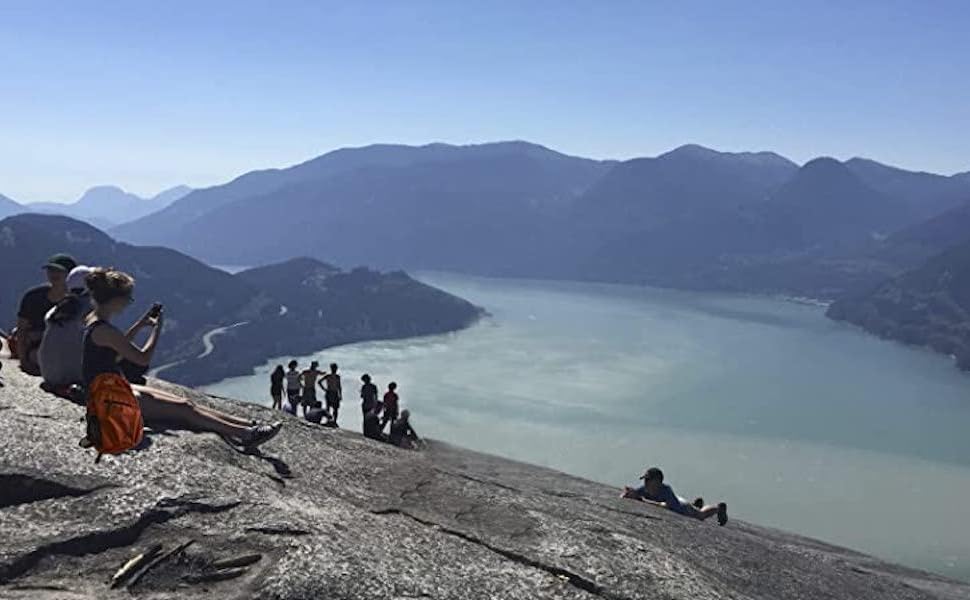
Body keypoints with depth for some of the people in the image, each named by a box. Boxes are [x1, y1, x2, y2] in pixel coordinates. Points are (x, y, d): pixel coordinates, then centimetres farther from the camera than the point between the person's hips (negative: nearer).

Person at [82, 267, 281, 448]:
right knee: (183, 410, -8)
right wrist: (157, 327, -11)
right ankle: (246, 434, -6)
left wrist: (140, 325, 15)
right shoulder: (104, 330, -24)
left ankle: (248, 426, 1)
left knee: (184, 404, 3)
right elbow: (143, 358, -21)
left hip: (114, 389, 10)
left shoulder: (94, 320, 8)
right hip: (110, 398, -10)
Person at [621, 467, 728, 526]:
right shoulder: (644, 489, -32)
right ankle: (697, 504, 68)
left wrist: (649, 502, -61)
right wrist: (627, 493, -50)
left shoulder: (665, 489, -46)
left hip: (683, 508, -5)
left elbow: (669, 506, -60)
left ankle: (720, 507, 55)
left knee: (701, 515, 27)